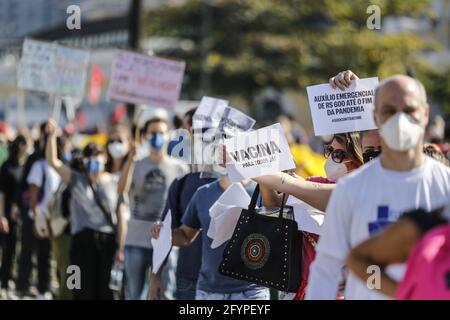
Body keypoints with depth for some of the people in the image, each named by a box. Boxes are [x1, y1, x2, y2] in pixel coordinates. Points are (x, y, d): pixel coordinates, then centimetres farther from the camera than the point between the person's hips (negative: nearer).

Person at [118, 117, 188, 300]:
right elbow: (122, 189, -12)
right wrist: (131, 157, -18)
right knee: (133, 294, 8)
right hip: (136, 241, 1)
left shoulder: (179, 168, 4)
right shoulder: (136, 166, 7)